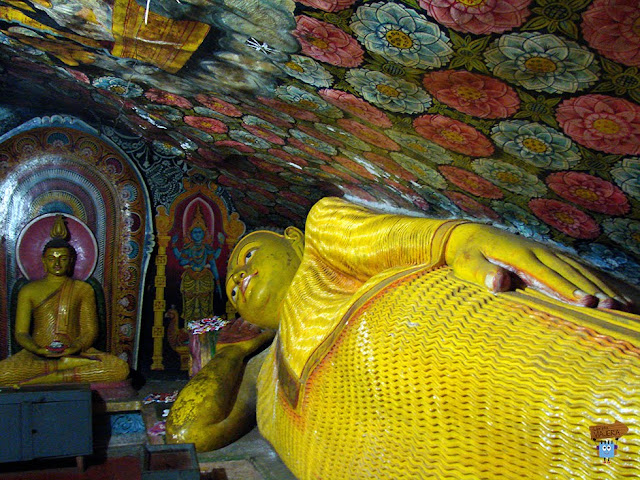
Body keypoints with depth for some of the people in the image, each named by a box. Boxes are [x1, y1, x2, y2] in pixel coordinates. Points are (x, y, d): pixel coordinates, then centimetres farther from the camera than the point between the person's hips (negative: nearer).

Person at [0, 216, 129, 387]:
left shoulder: (83, 289, 14)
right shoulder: (28, 291, 14)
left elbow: (90, 331, 6)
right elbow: (20, 333, 6)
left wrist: (74, 348, -17)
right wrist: (38, 350, -17)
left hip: (75, 352, 0)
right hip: (36, 356, 0)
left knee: (120, 368, -30)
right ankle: (66, 365, -24)